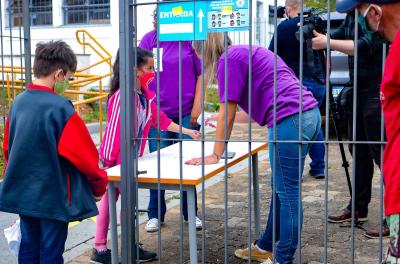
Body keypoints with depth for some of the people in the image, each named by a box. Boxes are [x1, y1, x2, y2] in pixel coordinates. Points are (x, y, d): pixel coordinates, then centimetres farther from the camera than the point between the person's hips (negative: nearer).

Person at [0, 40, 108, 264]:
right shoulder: (60, 108, -20)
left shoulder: (18, 102, 2)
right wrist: (99, 184, -1)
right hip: (53, 197, -7)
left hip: (22, 193, 7)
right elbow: (84, 153, -17)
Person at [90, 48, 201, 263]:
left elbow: (161, 120, 12)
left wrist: (188, 132, 11)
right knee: (109, 201, 1)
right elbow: (113, 130, -23)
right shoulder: (122, 96, -23)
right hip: (114, 161, -8)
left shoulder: (147, 96, 4)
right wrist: (106, 161, -21)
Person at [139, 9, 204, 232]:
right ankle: (155, 214, 19)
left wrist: (197, 105, -3)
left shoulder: (189, 39, 0)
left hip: (187, 113, 0)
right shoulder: (150, 39, 1)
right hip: (158, 113, 0)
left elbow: (200, 73, 3)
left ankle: (190, 213, 22)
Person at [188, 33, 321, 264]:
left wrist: (215, 155, 4)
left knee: (287, 193, -2)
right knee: (282, 188, 16)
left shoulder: (229, 58, -3)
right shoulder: (247, 52, 25)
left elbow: (228, 114, -4)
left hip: (290, 120, -10)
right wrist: (224, 121, 44)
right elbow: (256, 110, 31)